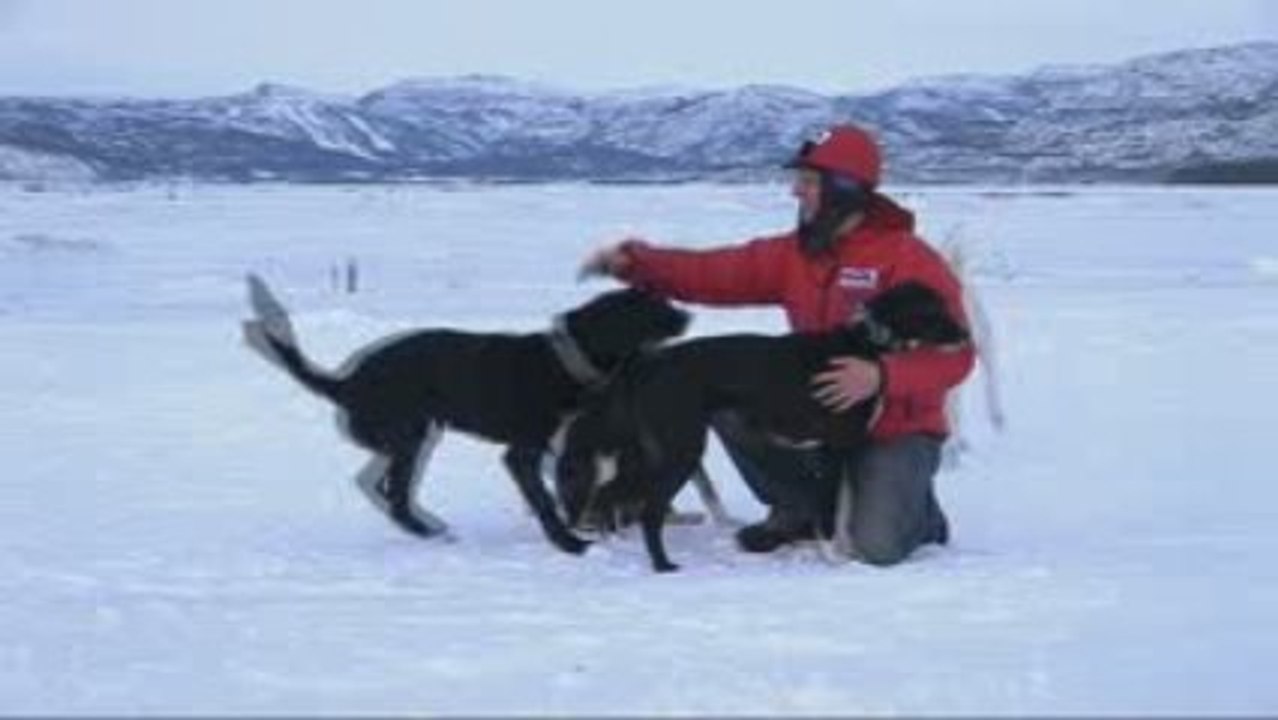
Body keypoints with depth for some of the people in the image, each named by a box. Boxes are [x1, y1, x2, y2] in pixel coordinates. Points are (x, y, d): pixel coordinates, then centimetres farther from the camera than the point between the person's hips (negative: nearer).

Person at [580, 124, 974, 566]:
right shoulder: (795, 255, 2)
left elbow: (955, 355, -20)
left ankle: (915, 509, 13)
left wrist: (881, 376, -35)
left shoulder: (910, 260, -17)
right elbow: (716, 273, -5)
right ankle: (801, 508, 6)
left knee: (877, 545, -27)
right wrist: (634, 262, -18)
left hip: (898, 430, -6)